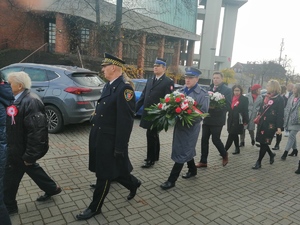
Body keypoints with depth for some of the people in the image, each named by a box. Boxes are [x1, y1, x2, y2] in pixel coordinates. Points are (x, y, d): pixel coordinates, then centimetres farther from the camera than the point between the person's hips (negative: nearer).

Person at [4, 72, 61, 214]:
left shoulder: (30, 102, -27)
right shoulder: (20, 99, 4)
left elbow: (36, 131, -29)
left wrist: (29, 155, -25)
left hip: (21, 149, -9)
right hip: (19, 146, 9)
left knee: (10, 176, 9)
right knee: (31, 168, 24)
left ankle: (8, 206, 32)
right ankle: (51, 188, 40)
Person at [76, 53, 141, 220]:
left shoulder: (125, 88, -20)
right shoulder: (109, 85, 10)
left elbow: (126, 120, -22)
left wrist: (120, 147, -21)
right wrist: (95, 136, 17)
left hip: (110, 141, -9)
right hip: (100, 137, 9)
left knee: (104, 174, 8)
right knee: (113, 170, 22)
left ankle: (95, 208, 28)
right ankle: (133, 184, 45)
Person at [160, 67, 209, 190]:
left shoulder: (203, 94, -9)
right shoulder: (181, 91, 6)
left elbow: (203, 113, -12)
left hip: (191, 128, -6)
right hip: (179, 125, 6)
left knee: (181, 153, -1)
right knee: (187, 150, 20)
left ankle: (172, 180, 6)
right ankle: (192, 170, 41)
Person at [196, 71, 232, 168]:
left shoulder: (227, 90, -4)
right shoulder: (209, 88, 12)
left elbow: (228, 106, -10)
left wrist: (215, 107, -22)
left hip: (217, 119, -5)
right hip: (207, 118, 5)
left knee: (215, 139, 0)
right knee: (204, 139, 4)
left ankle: (225, 155, 29)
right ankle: (203, 161, 15)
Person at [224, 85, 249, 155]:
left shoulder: (244, 99, -4)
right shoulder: (231, 98, 8)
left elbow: (245, 111, -7)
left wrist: (245, 121, -10)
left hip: (238, 120, -6)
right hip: (231, 120, 6)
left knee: (231, 136, -7)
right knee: (234, 135, 15)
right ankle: (237, 149, 29)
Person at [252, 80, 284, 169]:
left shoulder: (279, 99, -9)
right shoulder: (266, 97, 9)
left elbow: (280, 114, -12)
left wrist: (279, 127, -16)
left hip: (271, 125, -6)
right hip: (262, 123, 6)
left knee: (264, 143, 0)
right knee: (261, 141, 12)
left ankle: (259, 162, 13)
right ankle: (271, 154, 39)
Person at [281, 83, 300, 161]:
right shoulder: (291, 97, 8)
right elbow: (287, 108, 12)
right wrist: (285, 117, 7)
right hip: (289, 120, 6)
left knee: (291, 136, -9)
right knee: (293, 136, 18)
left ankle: (285, 152, -7)